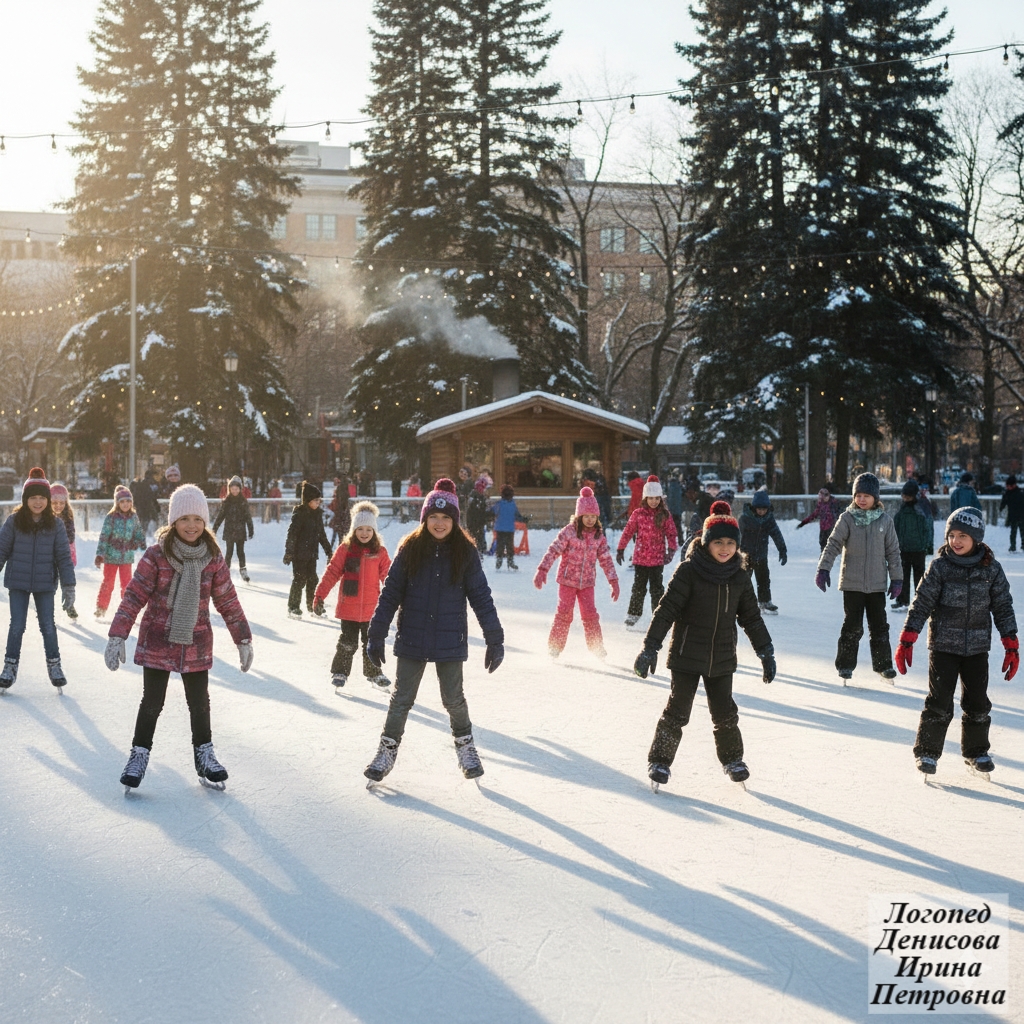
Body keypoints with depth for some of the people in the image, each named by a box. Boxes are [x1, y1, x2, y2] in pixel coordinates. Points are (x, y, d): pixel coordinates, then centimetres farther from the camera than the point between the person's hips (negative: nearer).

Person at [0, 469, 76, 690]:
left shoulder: (55, 524, -4)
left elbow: (64, 556, -2)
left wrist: (68, 586, -4)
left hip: (45, 583, 0)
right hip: (18, 583, 0)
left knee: (48, 626, 6)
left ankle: (54, 665, 20)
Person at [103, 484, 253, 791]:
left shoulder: (213, 559, -3)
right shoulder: (156, 555, -12)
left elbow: (228, 602, 4)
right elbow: (134, 596, -12)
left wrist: (243, 639, 7)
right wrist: (117, 636, -16)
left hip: (196, 644, 3)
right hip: (157, 642, -2)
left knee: (199, 703, 12)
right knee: (152, 702, 4)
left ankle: (204, 754, 28)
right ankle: (139, 755, 20)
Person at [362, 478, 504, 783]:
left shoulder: (465, 552, -4)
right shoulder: (410, 549, -4)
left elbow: (481, 597, -2)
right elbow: (390, 593, -2)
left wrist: (494, 639, -4)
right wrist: (376, 635, -3)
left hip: (449, 641, -1)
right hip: (412, 640, 1)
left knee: (453, 699, 9)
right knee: (401, 698, 9)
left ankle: (465, 746, 32)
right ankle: (387, 751, 24)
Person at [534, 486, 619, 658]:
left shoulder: (599, 536, 1)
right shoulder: (569, 531, -10)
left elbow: (606, 560, 7)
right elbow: (553, 551, -13)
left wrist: (613, 582, 5)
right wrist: (542, 570, -21)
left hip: (587, 582, 3)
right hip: (567, 580, -3)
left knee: (590, 614, 0)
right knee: (564, 613, -3)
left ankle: (597, 647, 12)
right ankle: (555, 646, 8)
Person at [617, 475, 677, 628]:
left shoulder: (665, 515, 0)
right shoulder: (638, 514, -3)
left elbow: (671, 534, -1)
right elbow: (628, 532, 2)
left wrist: (671, 551, -13)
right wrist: (620, 550, 3)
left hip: (658, 558, 0)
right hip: (640, 557, 0)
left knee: (657, 588, 6)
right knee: (639, 588, 7)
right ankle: (633, 614, 19)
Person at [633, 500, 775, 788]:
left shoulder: (740, 577, 2)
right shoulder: (689, 571, -12)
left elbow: (752, 618, 12)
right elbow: (666, 609, -13)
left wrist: (766, 653, 12)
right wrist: (650, 648, -17)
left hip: (722, 659, 4)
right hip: (686, 656, -4)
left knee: (725, 712, 9)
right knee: (677, 710, 1)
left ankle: (732, 759, 30)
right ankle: (660, 760, 15)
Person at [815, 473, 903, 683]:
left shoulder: (885, 521, 3)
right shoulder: (847, 519, -3)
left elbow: (893, 551, 8)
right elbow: (833, 544, -8)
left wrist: (897, 578, 6)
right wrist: (824, 569, -19)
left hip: (877, 584, 2)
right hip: (852, 583, -2)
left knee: (879, 625, 8)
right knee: (853, 625, 1)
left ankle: (883, 664, 21)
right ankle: (845, 665, 12)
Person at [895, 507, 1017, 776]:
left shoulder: (991, 568, -1)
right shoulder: (940, 566, -7)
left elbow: (1003, 606, 5)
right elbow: (922, 603, -6)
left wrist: (1011, 646, 2)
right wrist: (906, 641, -11)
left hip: (977, 646, 2)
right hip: (943, 644, -2)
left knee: (978, 702, 9)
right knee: (940, 701, -4)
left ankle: (976, 751, 27)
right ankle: (927, 751, 11)